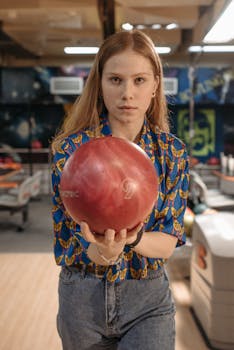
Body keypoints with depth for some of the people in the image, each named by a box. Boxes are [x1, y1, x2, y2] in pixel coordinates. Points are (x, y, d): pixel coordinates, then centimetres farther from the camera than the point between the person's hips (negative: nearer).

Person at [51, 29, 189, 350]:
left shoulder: (173, 152, -6)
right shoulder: (71, 148, -11)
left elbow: (168, 243, -9)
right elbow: (86, 245, -14)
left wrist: (131, 238, -31)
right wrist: (104, 249, -38)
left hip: (149, 298, 1)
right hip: (82, 296, 0)